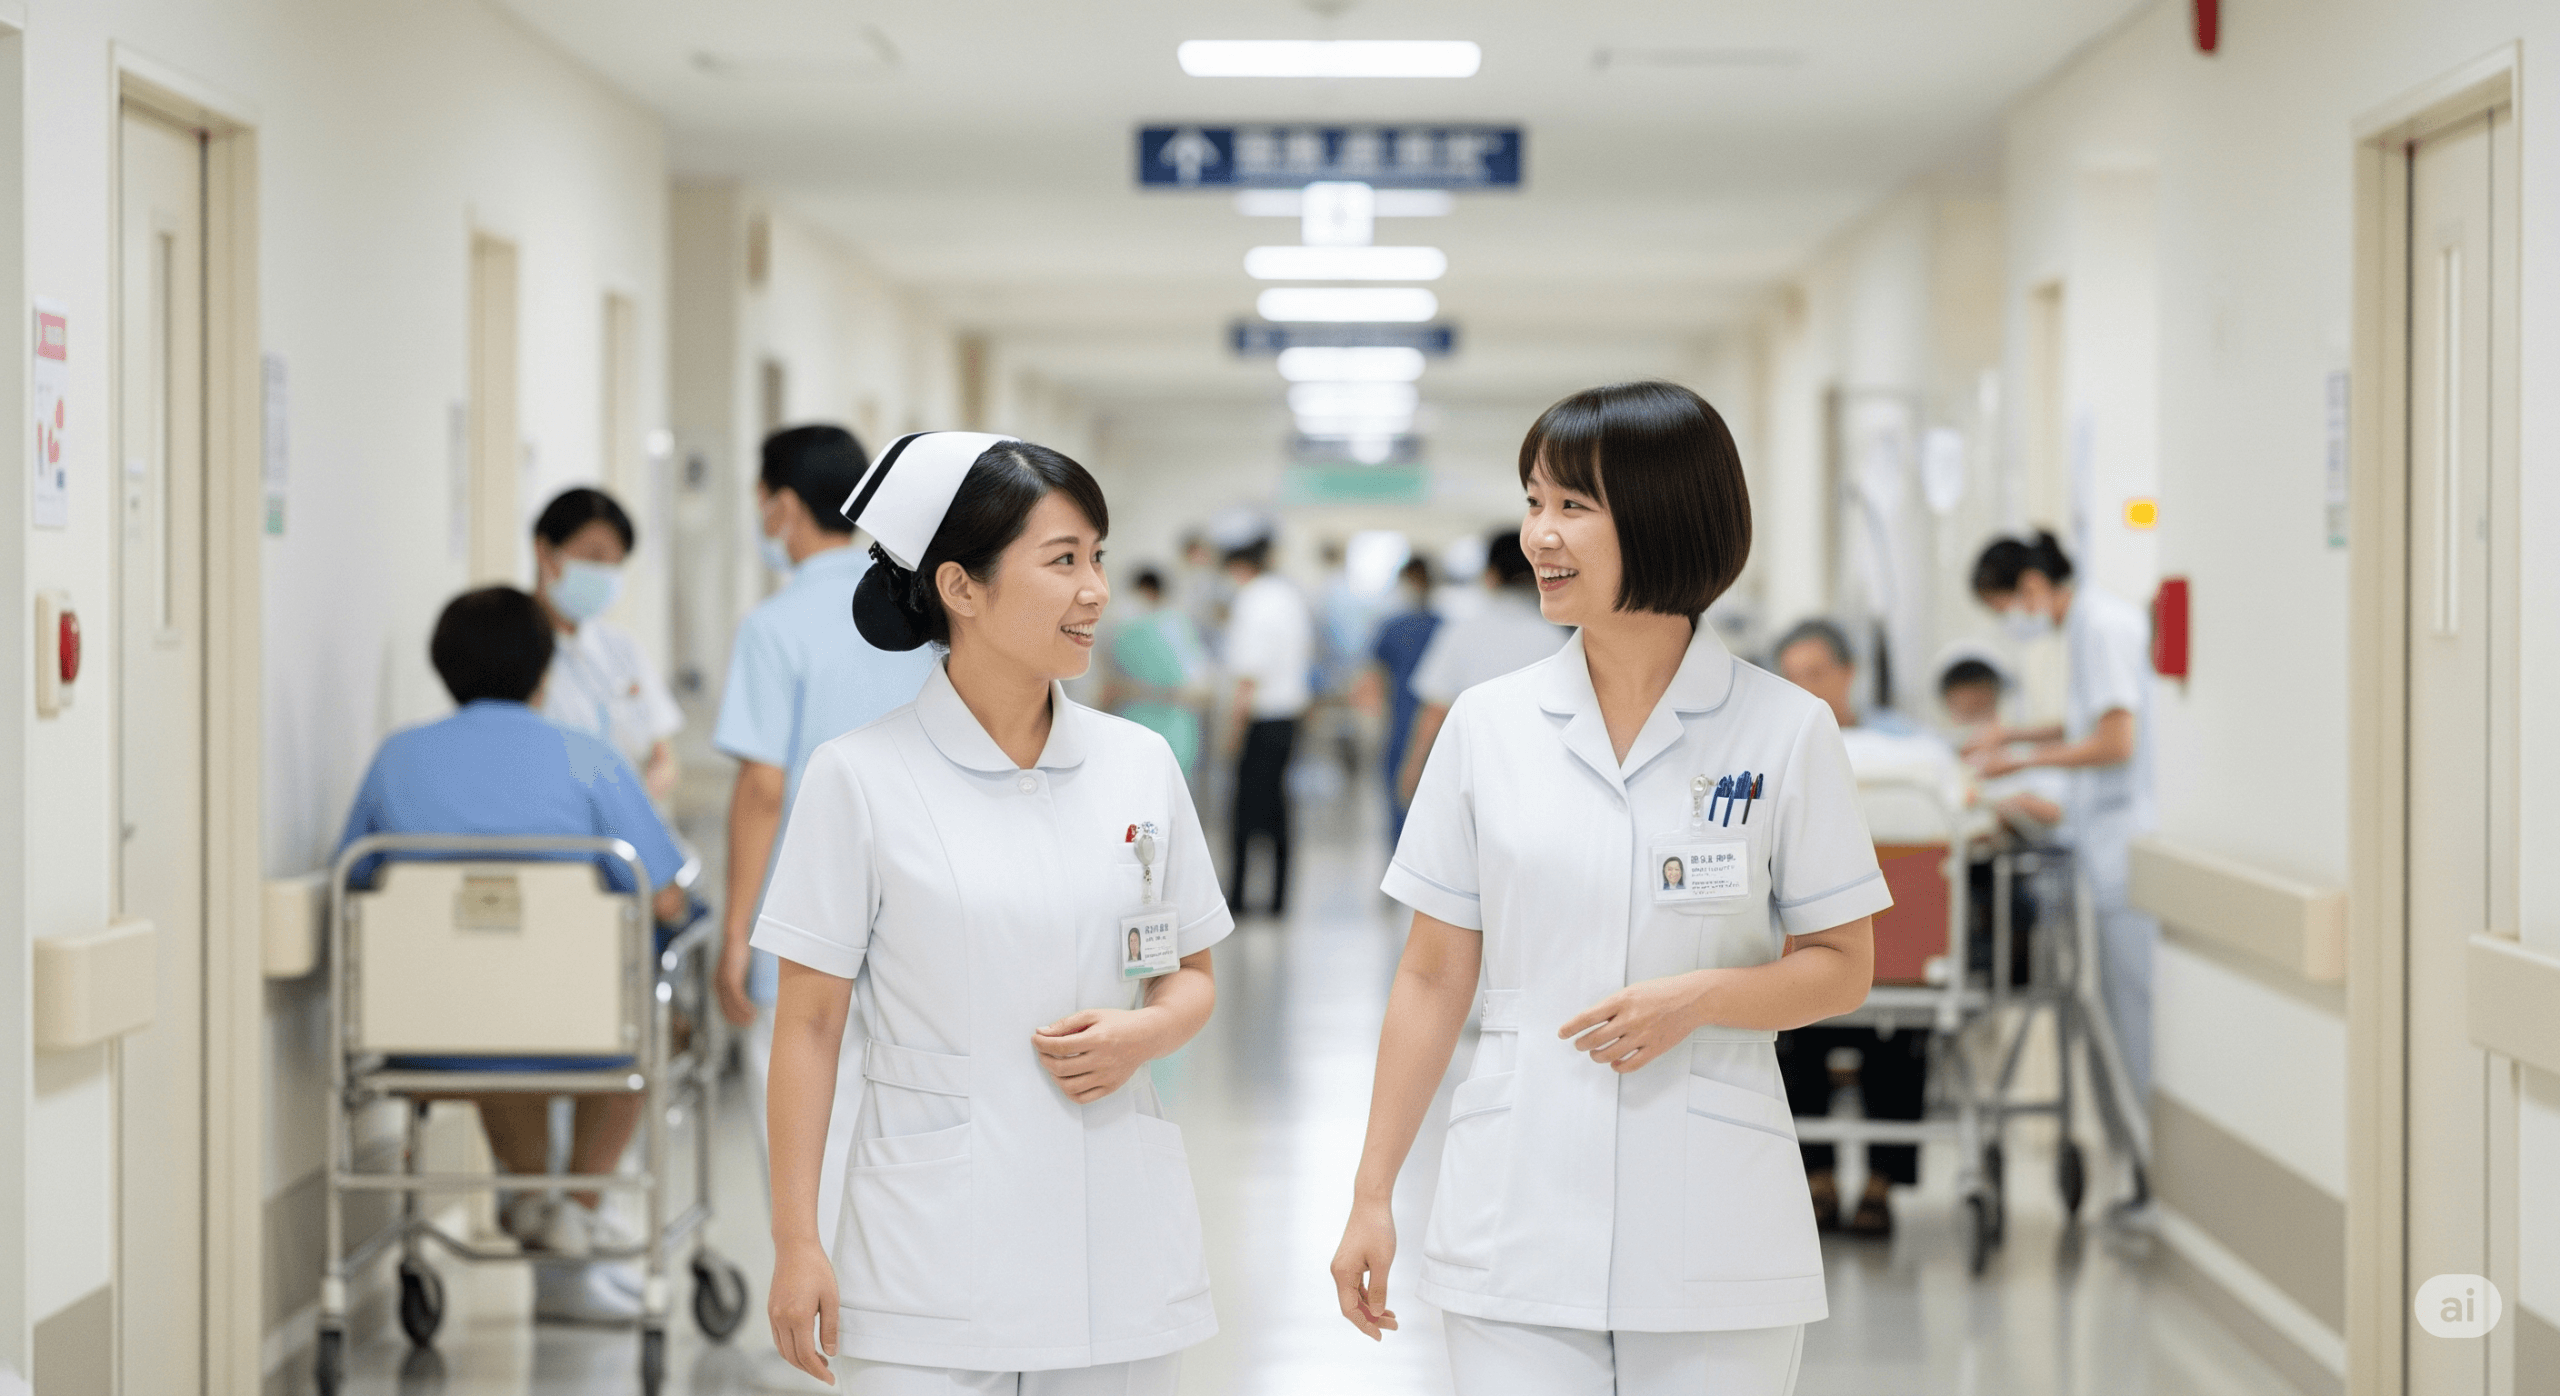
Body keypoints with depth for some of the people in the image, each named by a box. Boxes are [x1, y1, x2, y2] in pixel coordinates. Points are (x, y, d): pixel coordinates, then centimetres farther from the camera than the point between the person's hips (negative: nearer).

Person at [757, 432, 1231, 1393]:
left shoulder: (1140, 764, 5)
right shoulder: (863, 778, -5)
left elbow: (1193, 979, 14)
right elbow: (808, 1025, -2)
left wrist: (1141, 1036, -8)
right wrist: (796, 1243, -5)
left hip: (1118, 1252, 3)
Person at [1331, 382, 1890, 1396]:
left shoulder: (1784, 730, -2)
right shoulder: (1489, 725, 3)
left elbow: (1843, 968, 3)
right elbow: (1433, 978, 7)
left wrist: (1700, 997, -16)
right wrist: (1372, 1196, 5)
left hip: (1714, 1235, -1)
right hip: (1517, 1231, 1)